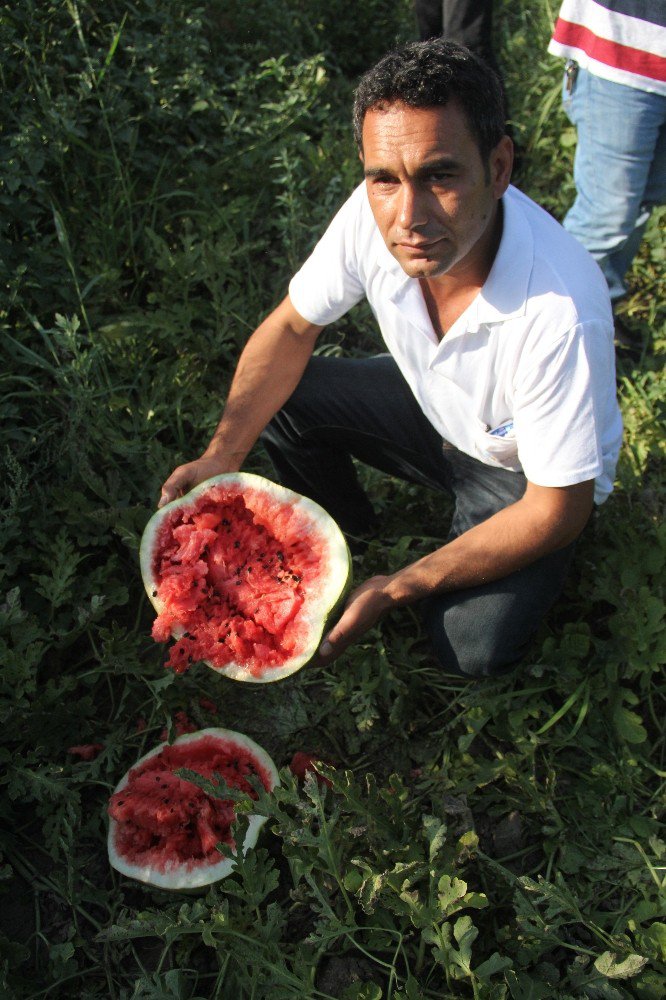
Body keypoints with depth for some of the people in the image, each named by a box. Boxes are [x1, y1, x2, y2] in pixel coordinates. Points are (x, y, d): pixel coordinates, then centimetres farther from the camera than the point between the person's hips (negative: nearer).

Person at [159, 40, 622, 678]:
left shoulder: (561, 313, -40)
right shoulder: (376, 213, -25)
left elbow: (558, 510, -29)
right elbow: (291, 327, -9)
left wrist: (396, 590, -29)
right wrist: (221, 457, -22)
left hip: (522, 475, -4)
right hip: (430, 405, 5)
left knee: (473, 648, -24)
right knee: (275, 397, -15)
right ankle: (349, 536, 13)